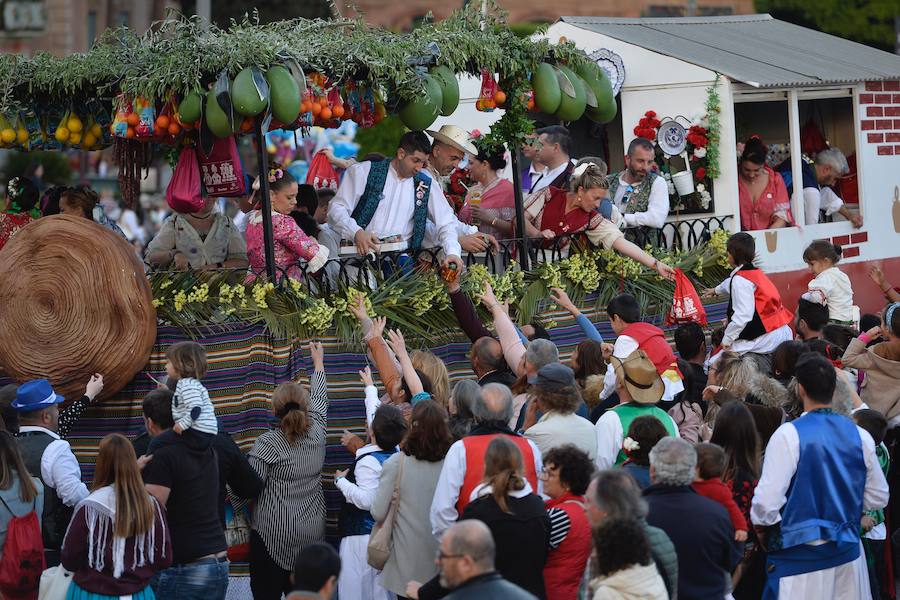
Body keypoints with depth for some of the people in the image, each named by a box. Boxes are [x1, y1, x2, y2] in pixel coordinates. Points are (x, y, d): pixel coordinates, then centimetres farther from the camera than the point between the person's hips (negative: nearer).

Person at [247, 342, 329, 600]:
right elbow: (319, 400, 23)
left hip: (273, 536, -5)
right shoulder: (316, 433, 3)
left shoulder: (267, 443, -12)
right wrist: (318, 362, 37)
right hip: (313, 532, 5)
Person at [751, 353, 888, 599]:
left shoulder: (789, 435, -13)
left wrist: (761, 527, 3)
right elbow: (878, 498, 8)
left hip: (799, 558, -5)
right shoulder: (860, 436, 1)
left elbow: (768, 499, -17)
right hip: (847, 554, 5)